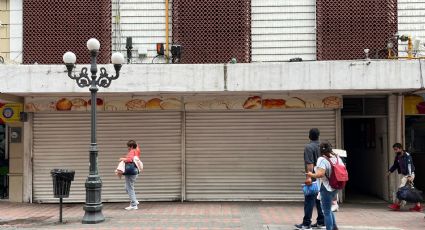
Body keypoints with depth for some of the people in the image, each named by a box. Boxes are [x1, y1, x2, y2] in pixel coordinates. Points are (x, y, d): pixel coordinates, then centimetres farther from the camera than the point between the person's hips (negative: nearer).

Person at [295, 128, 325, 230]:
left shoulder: (309, 147, -12)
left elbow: (310, 163, -21)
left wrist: (309, 176, -24)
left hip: (313, 178, -7)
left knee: (309, 200, -5)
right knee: (320, 200, 12)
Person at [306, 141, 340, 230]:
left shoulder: (322, 159, -17)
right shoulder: (337, 158, 4)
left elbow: (320, 174, -28)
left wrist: (311, 175, -12)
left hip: (326, 187, -8)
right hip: (335, 187, 8)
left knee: (327, 212, 3)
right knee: (328, 209, 25)